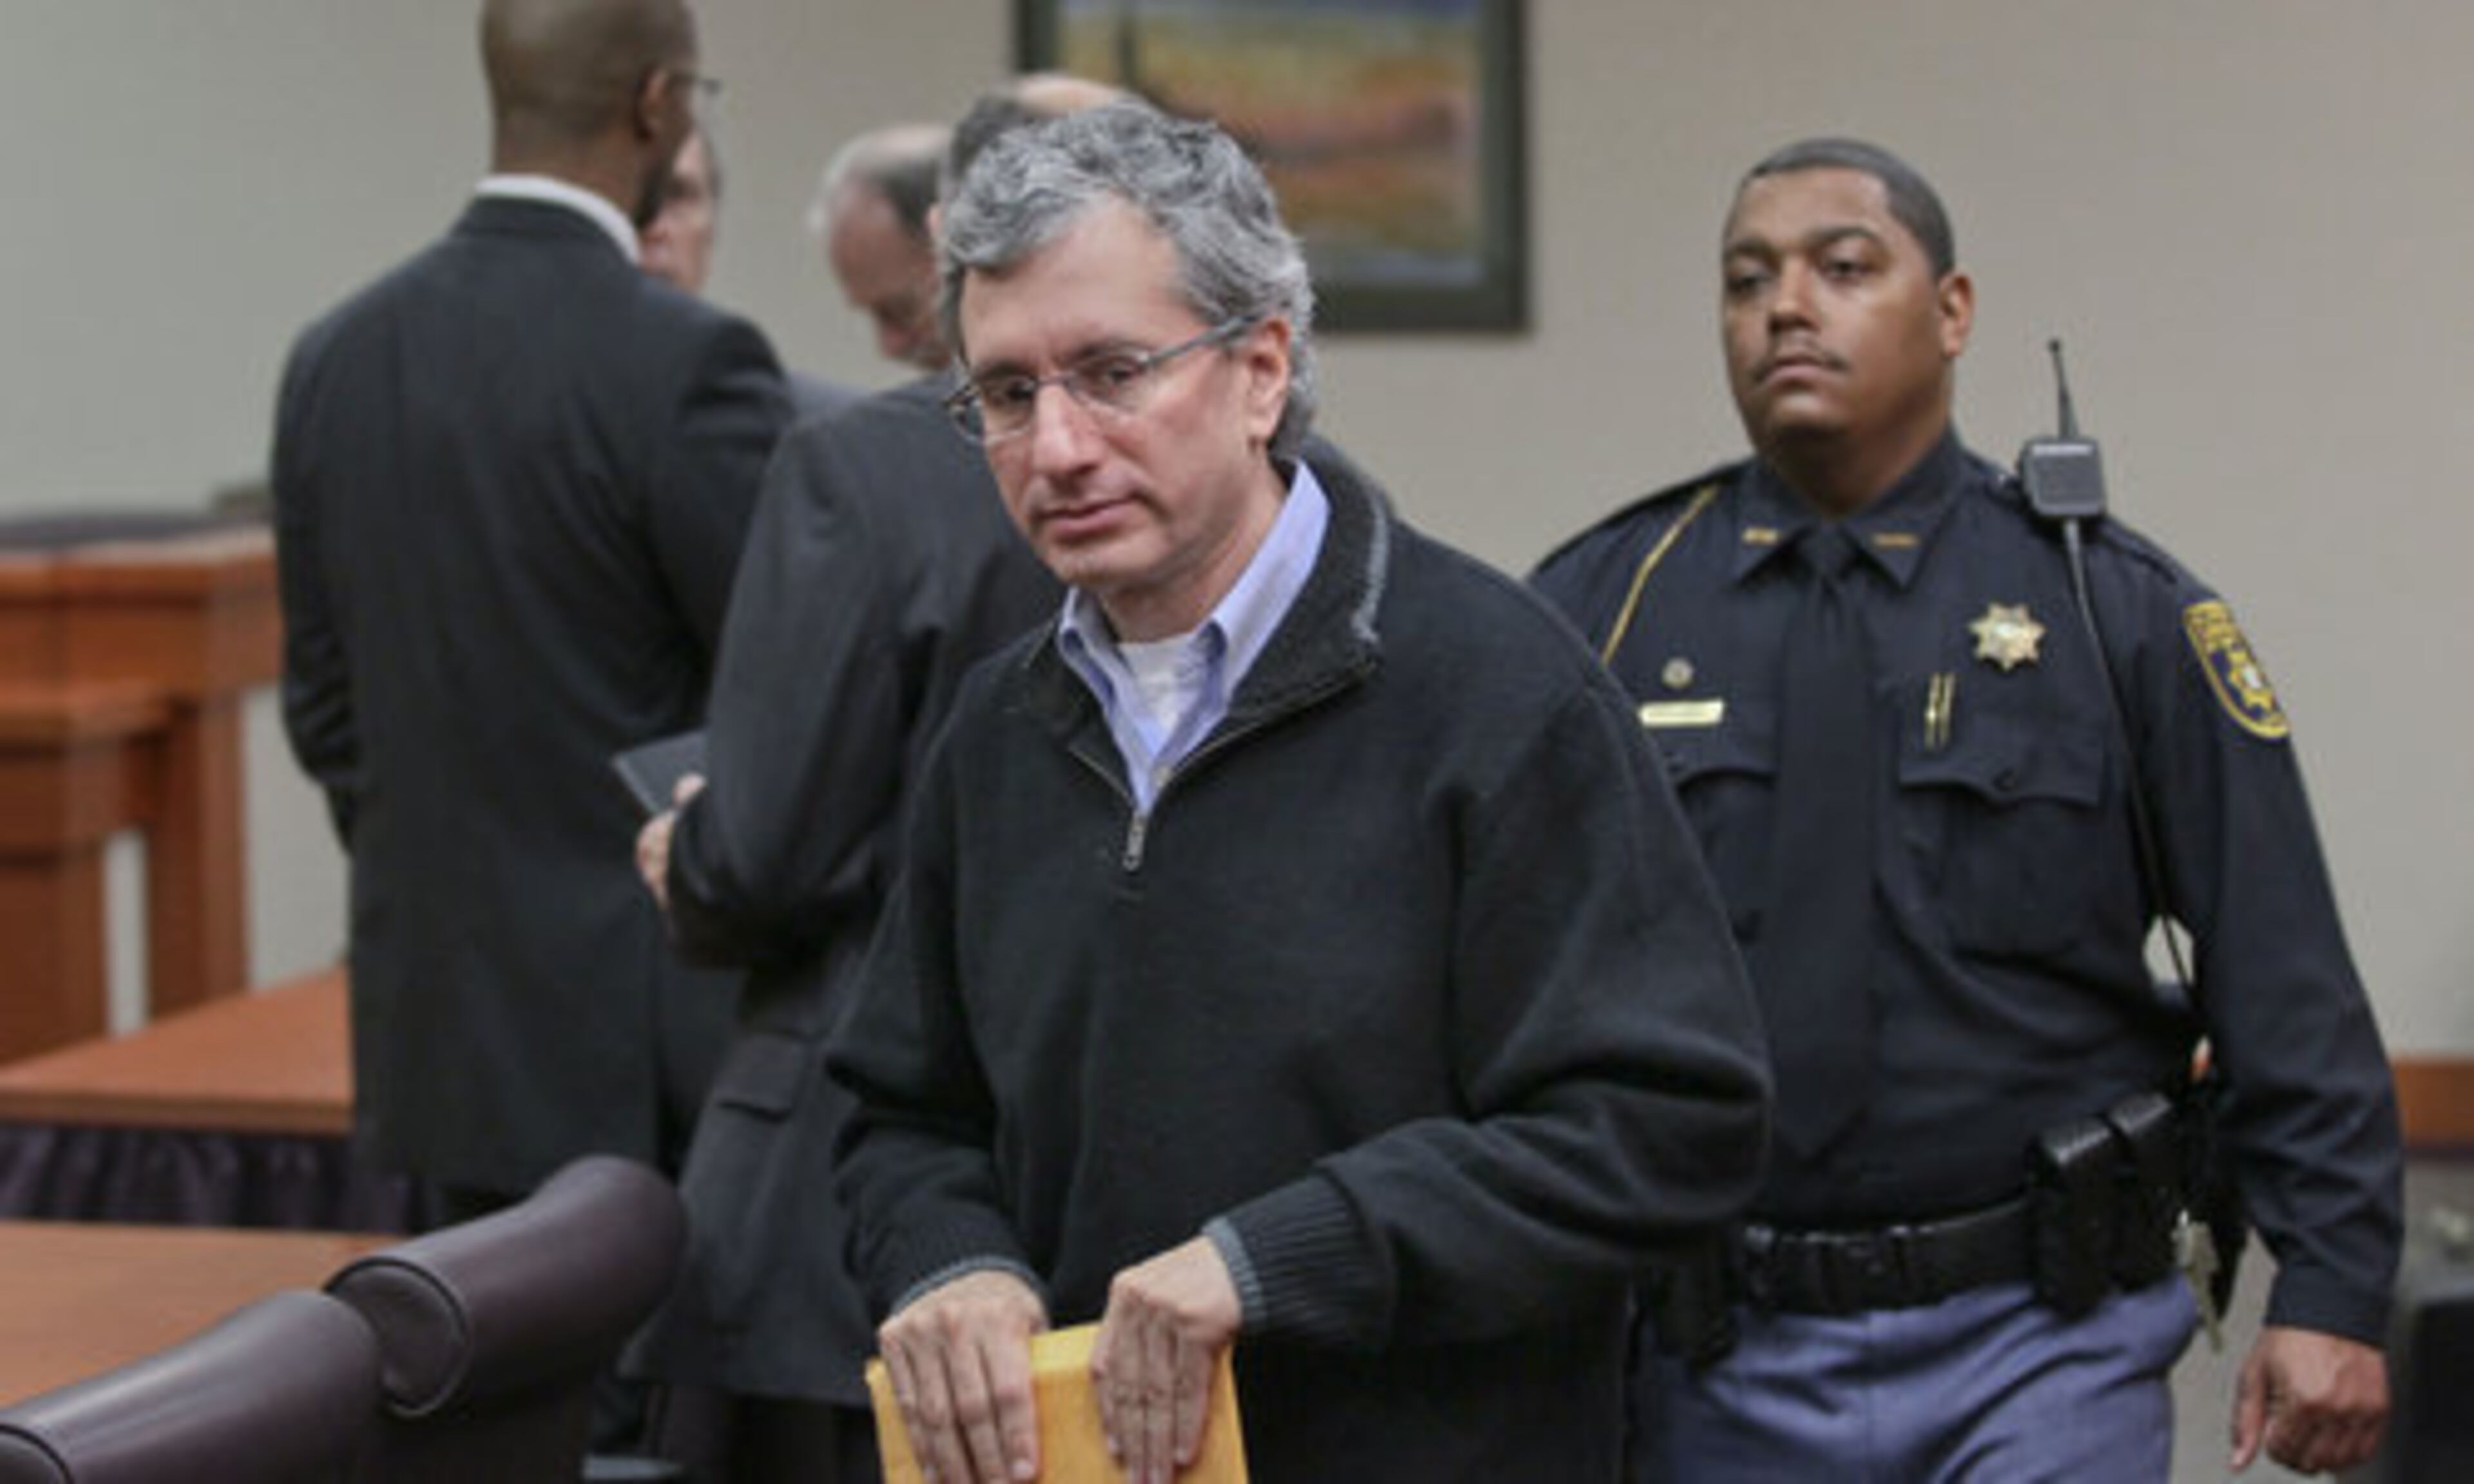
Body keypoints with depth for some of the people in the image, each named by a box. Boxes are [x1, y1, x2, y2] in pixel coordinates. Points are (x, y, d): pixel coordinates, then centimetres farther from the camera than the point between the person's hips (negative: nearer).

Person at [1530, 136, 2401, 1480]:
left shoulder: (2119, 608, 1)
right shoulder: (1601, 603, 4)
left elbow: (2287, 991, -1)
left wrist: (2332, 1291, -7)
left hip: (2036, 1353, -2)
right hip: (1721, 1369, 2)